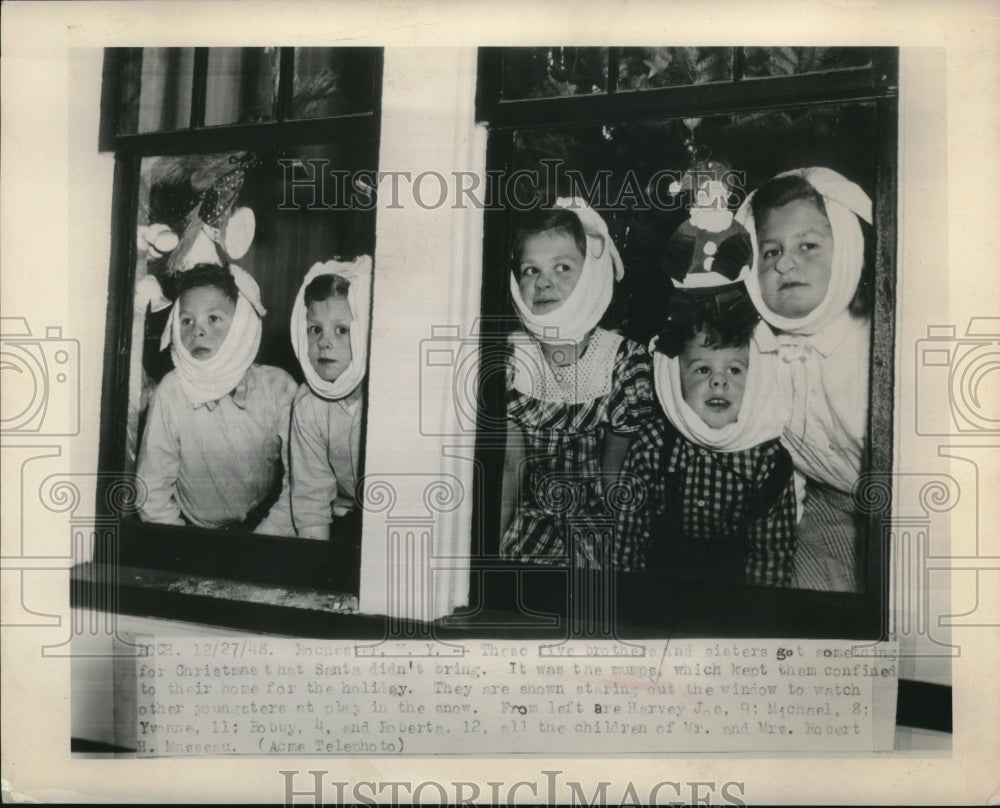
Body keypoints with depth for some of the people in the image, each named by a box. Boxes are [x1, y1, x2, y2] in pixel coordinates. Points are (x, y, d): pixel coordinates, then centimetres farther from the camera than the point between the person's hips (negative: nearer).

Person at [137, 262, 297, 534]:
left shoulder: (277, 386, -7)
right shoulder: (171, 393, -7)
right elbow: (152, 490, -3)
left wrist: (270, 534, -16)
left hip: (263, 525, -1)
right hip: (192, 532, 1)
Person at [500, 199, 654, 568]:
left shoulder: (627, 359, -9)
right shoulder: (511, 357, -4)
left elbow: (616, 471, -4)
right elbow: (511, 465, -4)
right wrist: (493, 546, -10)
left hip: (598, 520, -1)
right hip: (532, 511, 2)